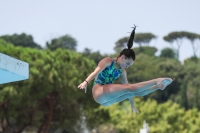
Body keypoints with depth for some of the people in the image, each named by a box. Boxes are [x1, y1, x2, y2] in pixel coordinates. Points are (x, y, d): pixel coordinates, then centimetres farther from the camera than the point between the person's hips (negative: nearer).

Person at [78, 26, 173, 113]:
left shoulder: (122, 72, 17)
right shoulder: (108, 61, -3)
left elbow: (126, 87, 20)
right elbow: (96, 72, -19)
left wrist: (133, 106, 19)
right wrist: (86, 82, -37)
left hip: (106, 100, 8)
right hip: (99, 92, -8)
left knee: (134, 92, -13)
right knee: (129, 88, -23)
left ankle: (157, 86, -13)